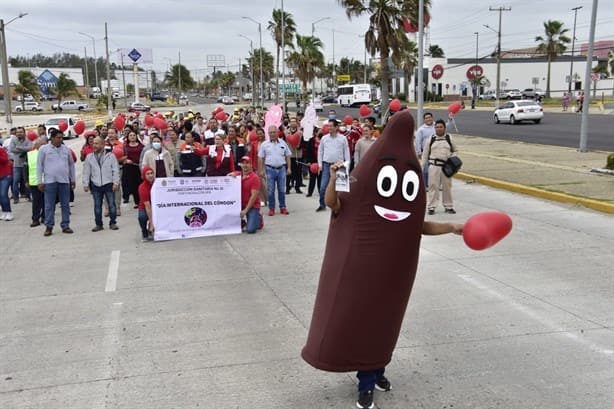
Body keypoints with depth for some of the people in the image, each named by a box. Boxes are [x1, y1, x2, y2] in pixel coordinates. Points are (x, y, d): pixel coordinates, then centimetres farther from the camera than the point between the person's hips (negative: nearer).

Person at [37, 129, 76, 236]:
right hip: (50, 181, -2)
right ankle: (49, 226, 9)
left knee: (65, 205, 5)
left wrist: (73, 179, 14)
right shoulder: (44, 149, 1)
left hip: (64, 181, 3)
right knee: (49, 206, 1)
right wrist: (40, 182, -3)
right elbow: (39, 165, 2)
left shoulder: (66, 149, 9)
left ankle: (65, 225, 13)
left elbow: (71, 164, 16)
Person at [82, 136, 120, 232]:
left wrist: (115, 182, -7)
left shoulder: (110, 155, 0)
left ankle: (113, 223, 13)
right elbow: (86, 172, 9)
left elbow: (115, 170, -1)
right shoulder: (89, 157, 7)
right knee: (97, 206, 6)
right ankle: (98, 224, 15)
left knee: (111, 204, 1)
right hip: (96, 185, 2)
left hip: (108, 184, -2)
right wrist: (85, 184, 4)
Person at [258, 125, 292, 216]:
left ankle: (282, 207, 16)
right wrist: (261, 170, -2)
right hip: (270, 169, -1)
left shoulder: (283, 143, 6)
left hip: (281, 168, 1)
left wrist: (289, 168, 4)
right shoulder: (264, 144, 3)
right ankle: (271, 208, 11)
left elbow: (287, 156, 10)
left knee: (282, 190, 6)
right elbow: (261, 158, 3)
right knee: (271, 190, 3)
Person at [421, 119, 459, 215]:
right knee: (433, 186, -1)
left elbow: (455, 151, 17)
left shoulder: (449, 139, 7)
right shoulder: (431, 140, 4)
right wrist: (421, 167, 3)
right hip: (434, 166, -1)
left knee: (447, 186, 8)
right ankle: (431, 207, 5)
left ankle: (448, 206, 19)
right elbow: (425, 154, 7)